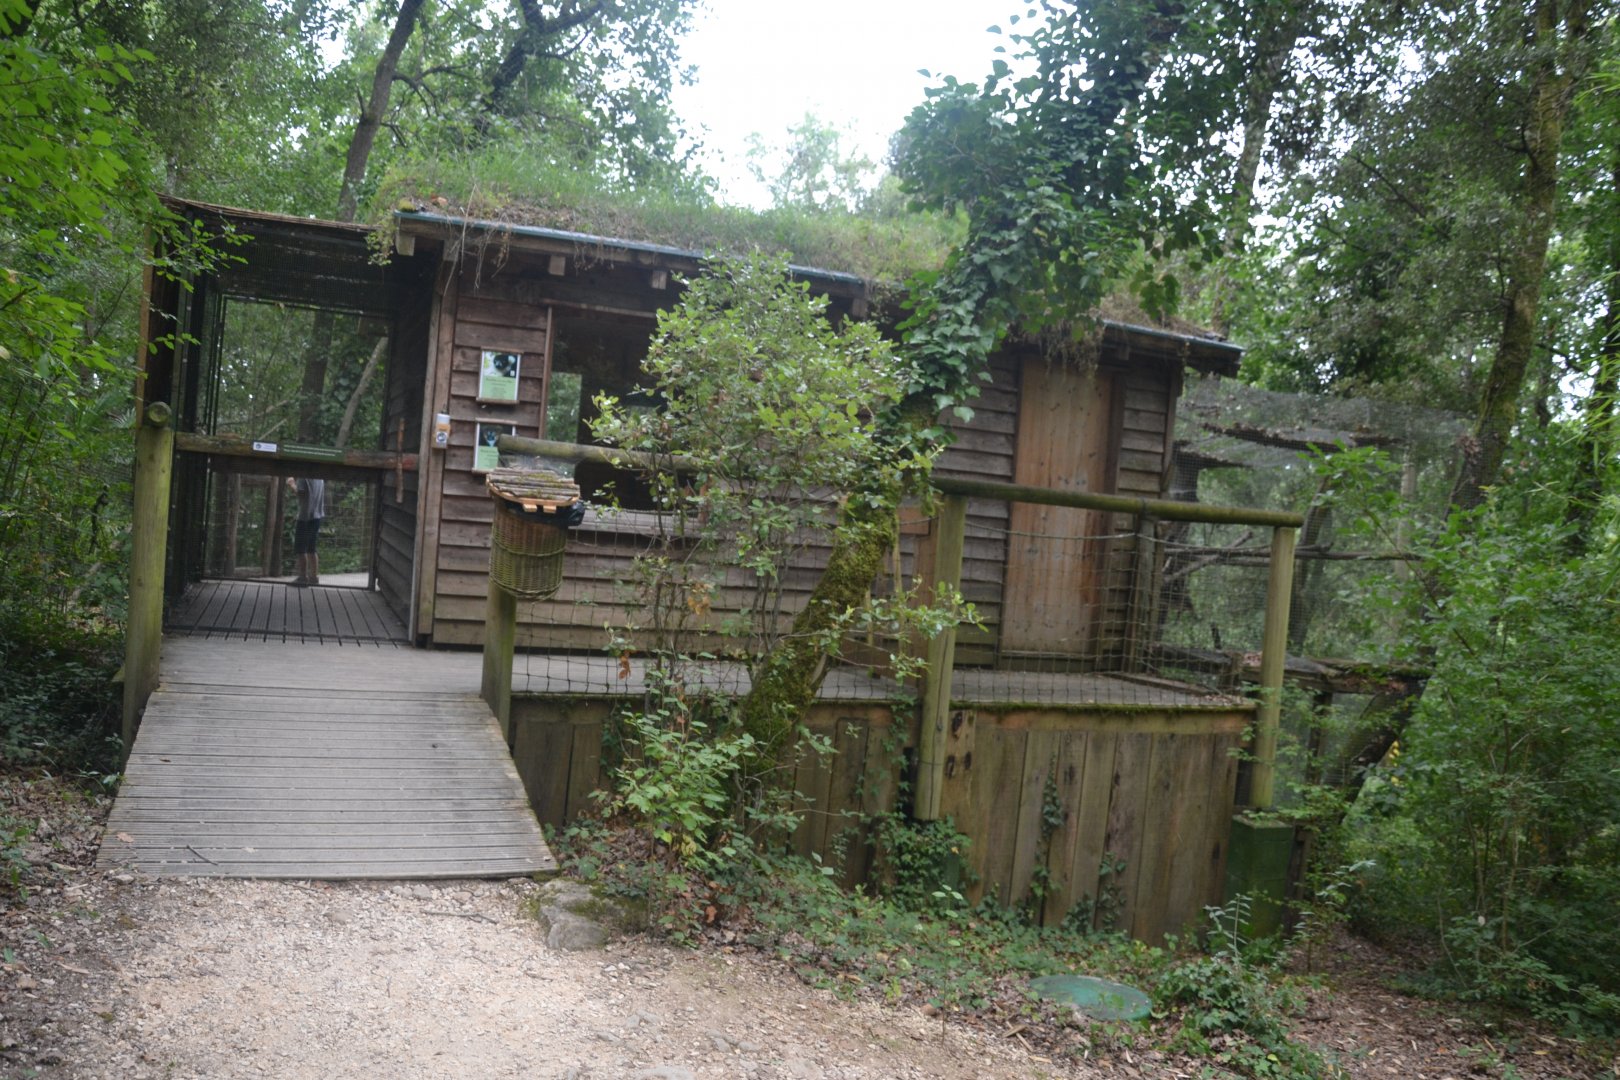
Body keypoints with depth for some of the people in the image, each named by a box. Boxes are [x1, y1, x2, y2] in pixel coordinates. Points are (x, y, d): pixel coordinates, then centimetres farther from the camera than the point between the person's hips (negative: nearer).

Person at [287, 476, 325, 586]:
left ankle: (303, 576, -2)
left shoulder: (303, 476, -12)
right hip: (317, 515, 7)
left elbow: (300, 492, -20)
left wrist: (291, 484, -3)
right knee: (311, 549, 13)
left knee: (300, 549, -1)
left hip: (305, 516, -7)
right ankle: (314, 576, 12)